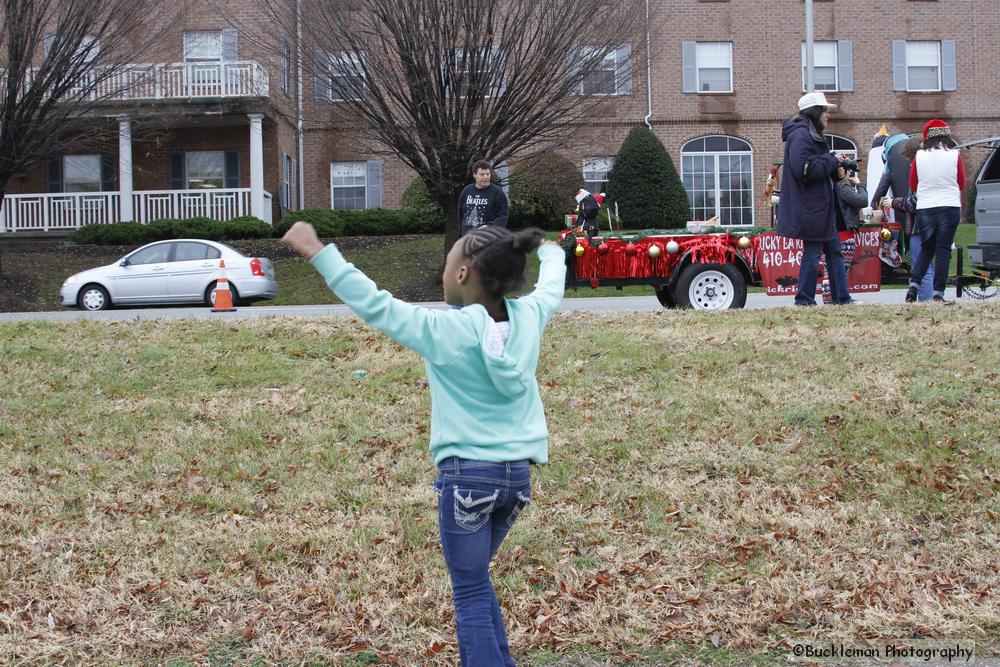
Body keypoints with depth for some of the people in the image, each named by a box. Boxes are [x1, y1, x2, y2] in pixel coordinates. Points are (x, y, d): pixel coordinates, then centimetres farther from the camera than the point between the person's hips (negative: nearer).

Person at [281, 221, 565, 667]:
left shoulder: (445, 329, -15)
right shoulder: (528, 317, 0)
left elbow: (373, 304, -14)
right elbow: (551, 289, 23)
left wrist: (317, 252, -9)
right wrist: (552, 253, 45)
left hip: (467, 475, -6)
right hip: (518, 474, 6)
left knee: (471, 593, 3)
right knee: (476, 581, 22)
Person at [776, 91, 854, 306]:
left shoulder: (812, 135, 19)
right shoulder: (800, 136, -15)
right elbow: (804, 169, -27)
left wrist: (835, 164, 7)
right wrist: (832, 161, -16)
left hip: (822, 207, 11)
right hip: (810, 208, -11)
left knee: (834, 252, 13)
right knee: (812, 254, -5)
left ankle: (842, 299, 17)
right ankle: (804, 301, 2)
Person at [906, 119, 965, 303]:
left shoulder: (919, 156, -1)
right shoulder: (955, 155, -3)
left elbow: (912, 185, 8)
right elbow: (962, 184, 8)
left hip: (924, 209, 2)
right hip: (950, 207, -2)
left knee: (926, 250, 16)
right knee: (943, 251, 4)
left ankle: (913, 286, 1)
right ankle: (938, 294, 2)